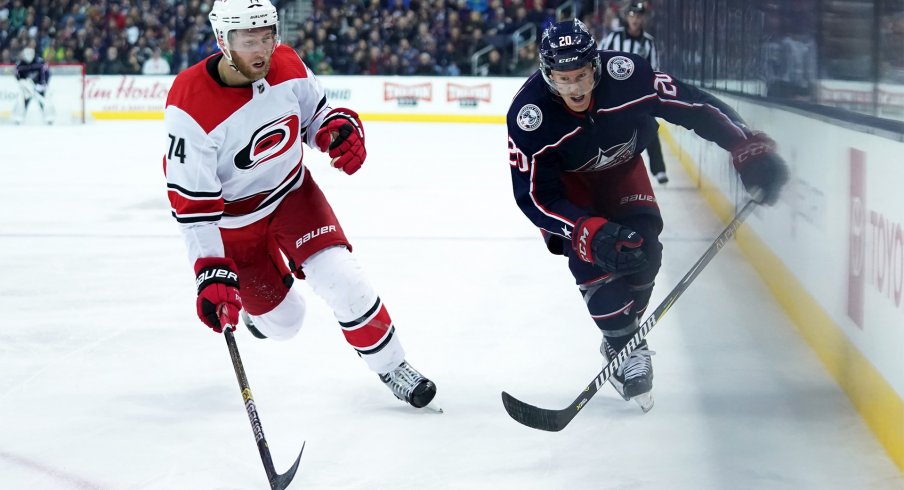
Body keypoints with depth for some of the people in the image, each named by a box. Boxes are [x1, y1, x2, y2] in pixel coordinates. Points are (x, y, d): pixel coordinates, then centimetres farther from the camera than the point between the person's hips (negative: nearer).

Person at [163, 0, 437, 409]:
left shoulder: (286, 66, -17)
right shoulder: (191, 106, -31)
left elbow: (314, 116, 4)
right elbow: (192, 203, -30)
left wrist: (341, 130, -19)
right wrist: (211, 274, -35)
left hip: (292, 191, 3)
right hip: (232, 217, -3)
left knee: (340, 278, -15)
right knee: (282, 321, 7)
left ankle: (390, 365, 5)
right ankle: (253, 300, 45)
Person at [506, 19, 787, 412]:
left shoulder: (626, 76, -35)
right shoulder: (528, 115, -36)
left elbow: (693, 106, -26)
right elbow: (534, 194, -32)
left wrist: (749, 148, -35)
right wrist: (588, 232, -45)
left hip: (620, 167, 2)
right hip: (564, 179, -2)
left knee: (641, 249, -15)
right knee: (591, 255, -22)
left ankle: (624, 335, 9)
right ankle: (625, 349, -5)